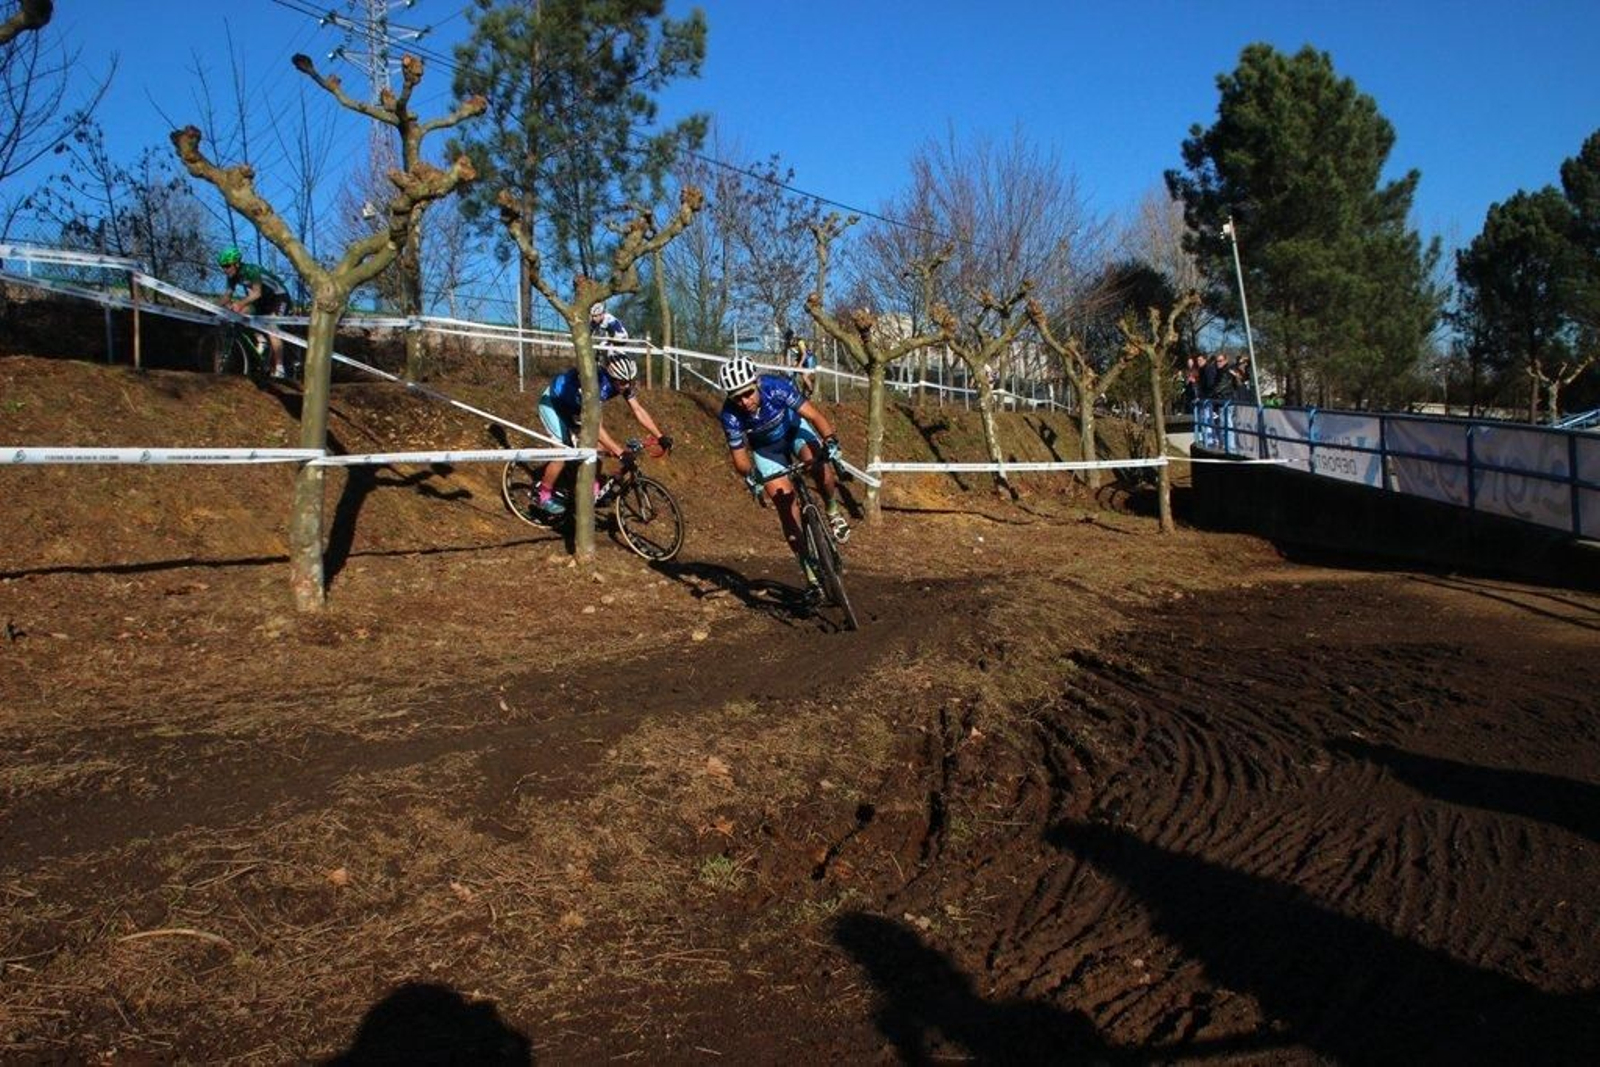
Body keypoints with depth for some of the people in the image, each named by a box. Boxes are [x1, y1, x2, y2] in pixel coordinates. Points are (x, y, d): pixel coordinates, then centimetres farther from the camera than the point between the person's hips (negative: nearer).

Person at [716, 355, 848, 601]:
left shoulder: (776, 387, -34)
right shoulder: (730, 415, -30)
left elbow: (813, 414, -36)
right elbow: (739, 456, -20)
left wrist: (830, 441, -51)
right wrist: (750, 478, -38)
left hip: (794, 428, -1)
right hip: (766, 448, 1)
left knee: (818, 462, -33)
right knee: (786, 508, -10)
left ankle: (833, 511, -2)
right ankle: (811, 575, -1)